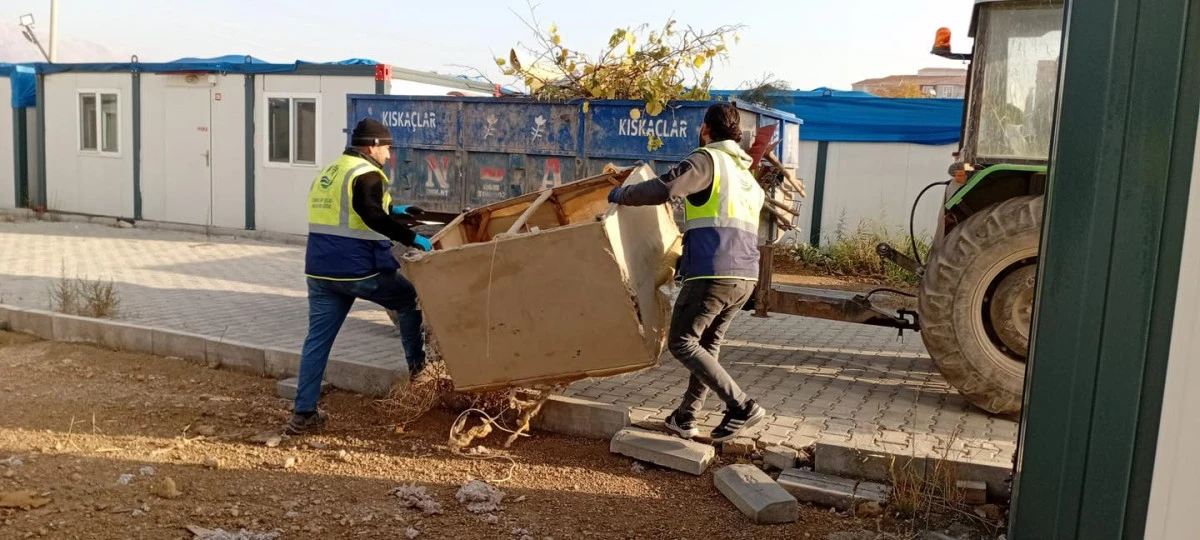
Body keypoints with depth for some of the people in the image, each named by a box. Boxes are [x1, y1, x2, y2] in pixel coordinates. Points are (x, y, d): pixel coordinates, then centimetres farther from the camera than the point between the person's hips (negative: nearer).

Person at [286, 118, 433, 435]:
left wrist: (395, 211, 30)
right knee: (409, 299, 16)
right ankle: (417, 366, 22)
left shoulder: (328, 173, 20)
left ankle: (303, 413, 10)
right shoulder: (366, 174, -10)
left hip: (320, 269, 8)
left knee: (318, 338, 9)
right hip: (357, 269, -8)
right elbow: (373, 217, -25)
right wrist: (412, 238, -23)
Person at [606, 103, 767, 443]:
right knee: (707, 345, 17)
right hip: (746, 276, 8)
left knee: (681, 343, 0)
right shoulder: (749, 179, 25)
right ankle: (685, 418, 20)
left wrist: (620, 195, 2)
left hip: (713, 273, -8)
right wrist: (688, 258, 40)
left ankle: (741, 407, -6)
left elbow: (661, 190, -15)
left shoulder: (707, 160, -2)